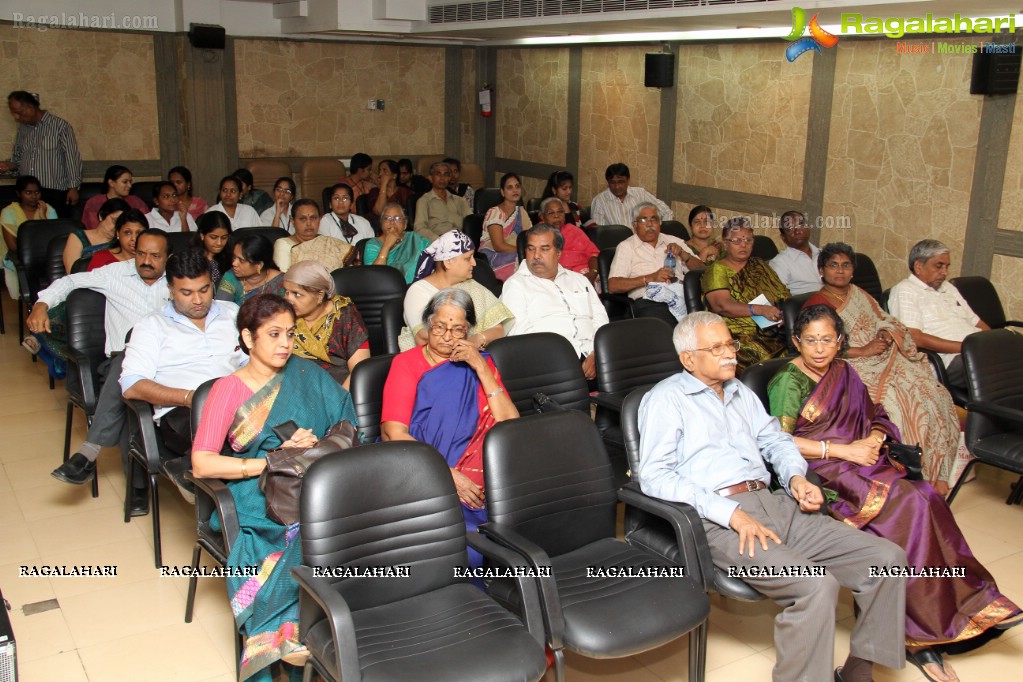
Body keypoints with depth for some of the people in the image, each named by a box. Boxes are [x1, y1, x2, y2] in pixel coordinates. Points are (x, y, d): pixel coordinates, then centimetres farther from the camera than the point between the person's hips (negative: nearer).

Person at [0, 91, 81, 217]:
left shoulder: (60, 126, -4)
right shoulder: (22, 129, 15)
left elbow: (72, 159, -6)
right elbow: (18, 158, 24)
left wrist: (73, 187, -10)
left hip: (55, 193, -5)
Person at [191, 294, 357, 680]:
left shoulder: (308, 375, 16)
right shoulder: (228, 391, 7)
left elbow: (348, 428, 12)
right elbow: (202, 464, -3)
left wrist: (317, 448, -9)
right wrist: (273, 461, -10)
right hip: (260, 500, -2)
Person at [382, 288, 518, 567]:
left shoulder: (480, 363, 17)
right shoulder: (407, 363, 9)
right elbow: (392, 433, -6)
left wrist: (481, 368, -3)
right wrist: (448, 474, -18)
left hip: (476, 482, 3)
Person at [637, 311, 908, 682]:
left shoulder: (741, 393, 25)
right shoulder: (666, 399, 0)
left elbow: (775, 439, 30)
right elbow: (654, 475, -11)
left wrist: (796, 476, 5)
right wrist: (731, 512, -19)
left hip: (774, 503, 8)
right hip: (719, 522, -8)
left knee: (888, 557, -4)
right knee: (816, 586, -29)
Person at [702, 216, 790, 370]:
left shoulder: (760, 265, 25)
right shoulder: (717, 269, 6)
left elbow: (783, 293, 18)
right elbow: (722, 306, -9)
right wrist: (760, 309, -21)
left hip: (771, 331, 5)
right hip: (740, 333, -5)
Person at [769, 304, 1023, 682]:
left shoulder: (844, 373, 18)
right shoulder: (788, 382, -3)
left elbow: (876, 418, 20)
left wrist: (873, 440, -4)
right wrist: (843, 450, -15)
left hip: (859, 464, 6)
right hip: (821, 475, -6)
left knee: (924, 498, -20)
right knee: (907, 506, -26)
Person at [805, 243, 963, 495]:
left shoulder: (860, 294, 24)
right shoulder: (816, 304, 1)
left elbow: (886, 321, 23)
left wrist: (886, 334, -2)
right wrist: (863, 351, -15)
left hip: (885, 358, 7)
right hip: (856, 368, -6)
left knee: (933, 394, -17)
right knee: (898, 402, -31)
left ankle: (935, 474, -14)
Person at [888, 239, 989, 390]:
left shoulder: (948, 288, 29)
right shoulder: (904, 291, 1)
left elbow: (976, 322, 30)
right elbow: (915, 338, -12)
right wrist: (964, 347, -14)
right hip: (951, 360, -8)